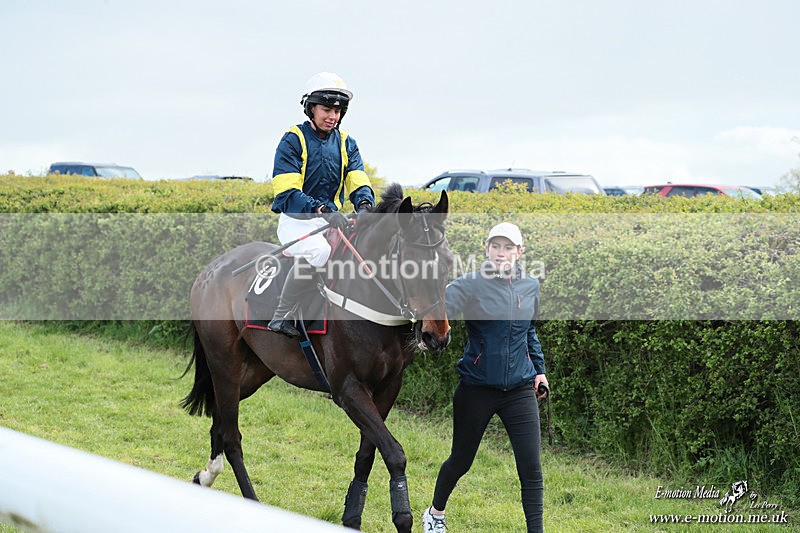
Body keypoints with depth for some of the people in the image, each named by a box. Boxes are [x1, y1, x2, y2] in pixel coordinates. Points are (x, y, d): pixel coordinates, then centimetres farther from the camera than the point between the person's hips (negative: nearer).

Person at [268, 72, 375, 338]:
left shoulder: (346, 143, 11)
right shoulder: (293, 141, -7)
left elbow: (358, 182, 1)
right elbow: (286, 193, -17)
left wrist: (364, 204, -25)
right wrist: (322, 210, -33)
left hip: (332, 219, 6)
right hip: (296, 220, -6)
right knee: (319, 250, -36)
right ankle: (281, 317, -26)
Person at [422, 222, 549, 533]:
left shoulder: (530, 287, 5)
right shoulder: (471, 285, -9)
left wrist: (539, 369, 16)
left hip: (520, 389, 3)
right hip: (476, 388, -3)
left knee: (531, 469, -6)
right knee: (461, 460, 13)